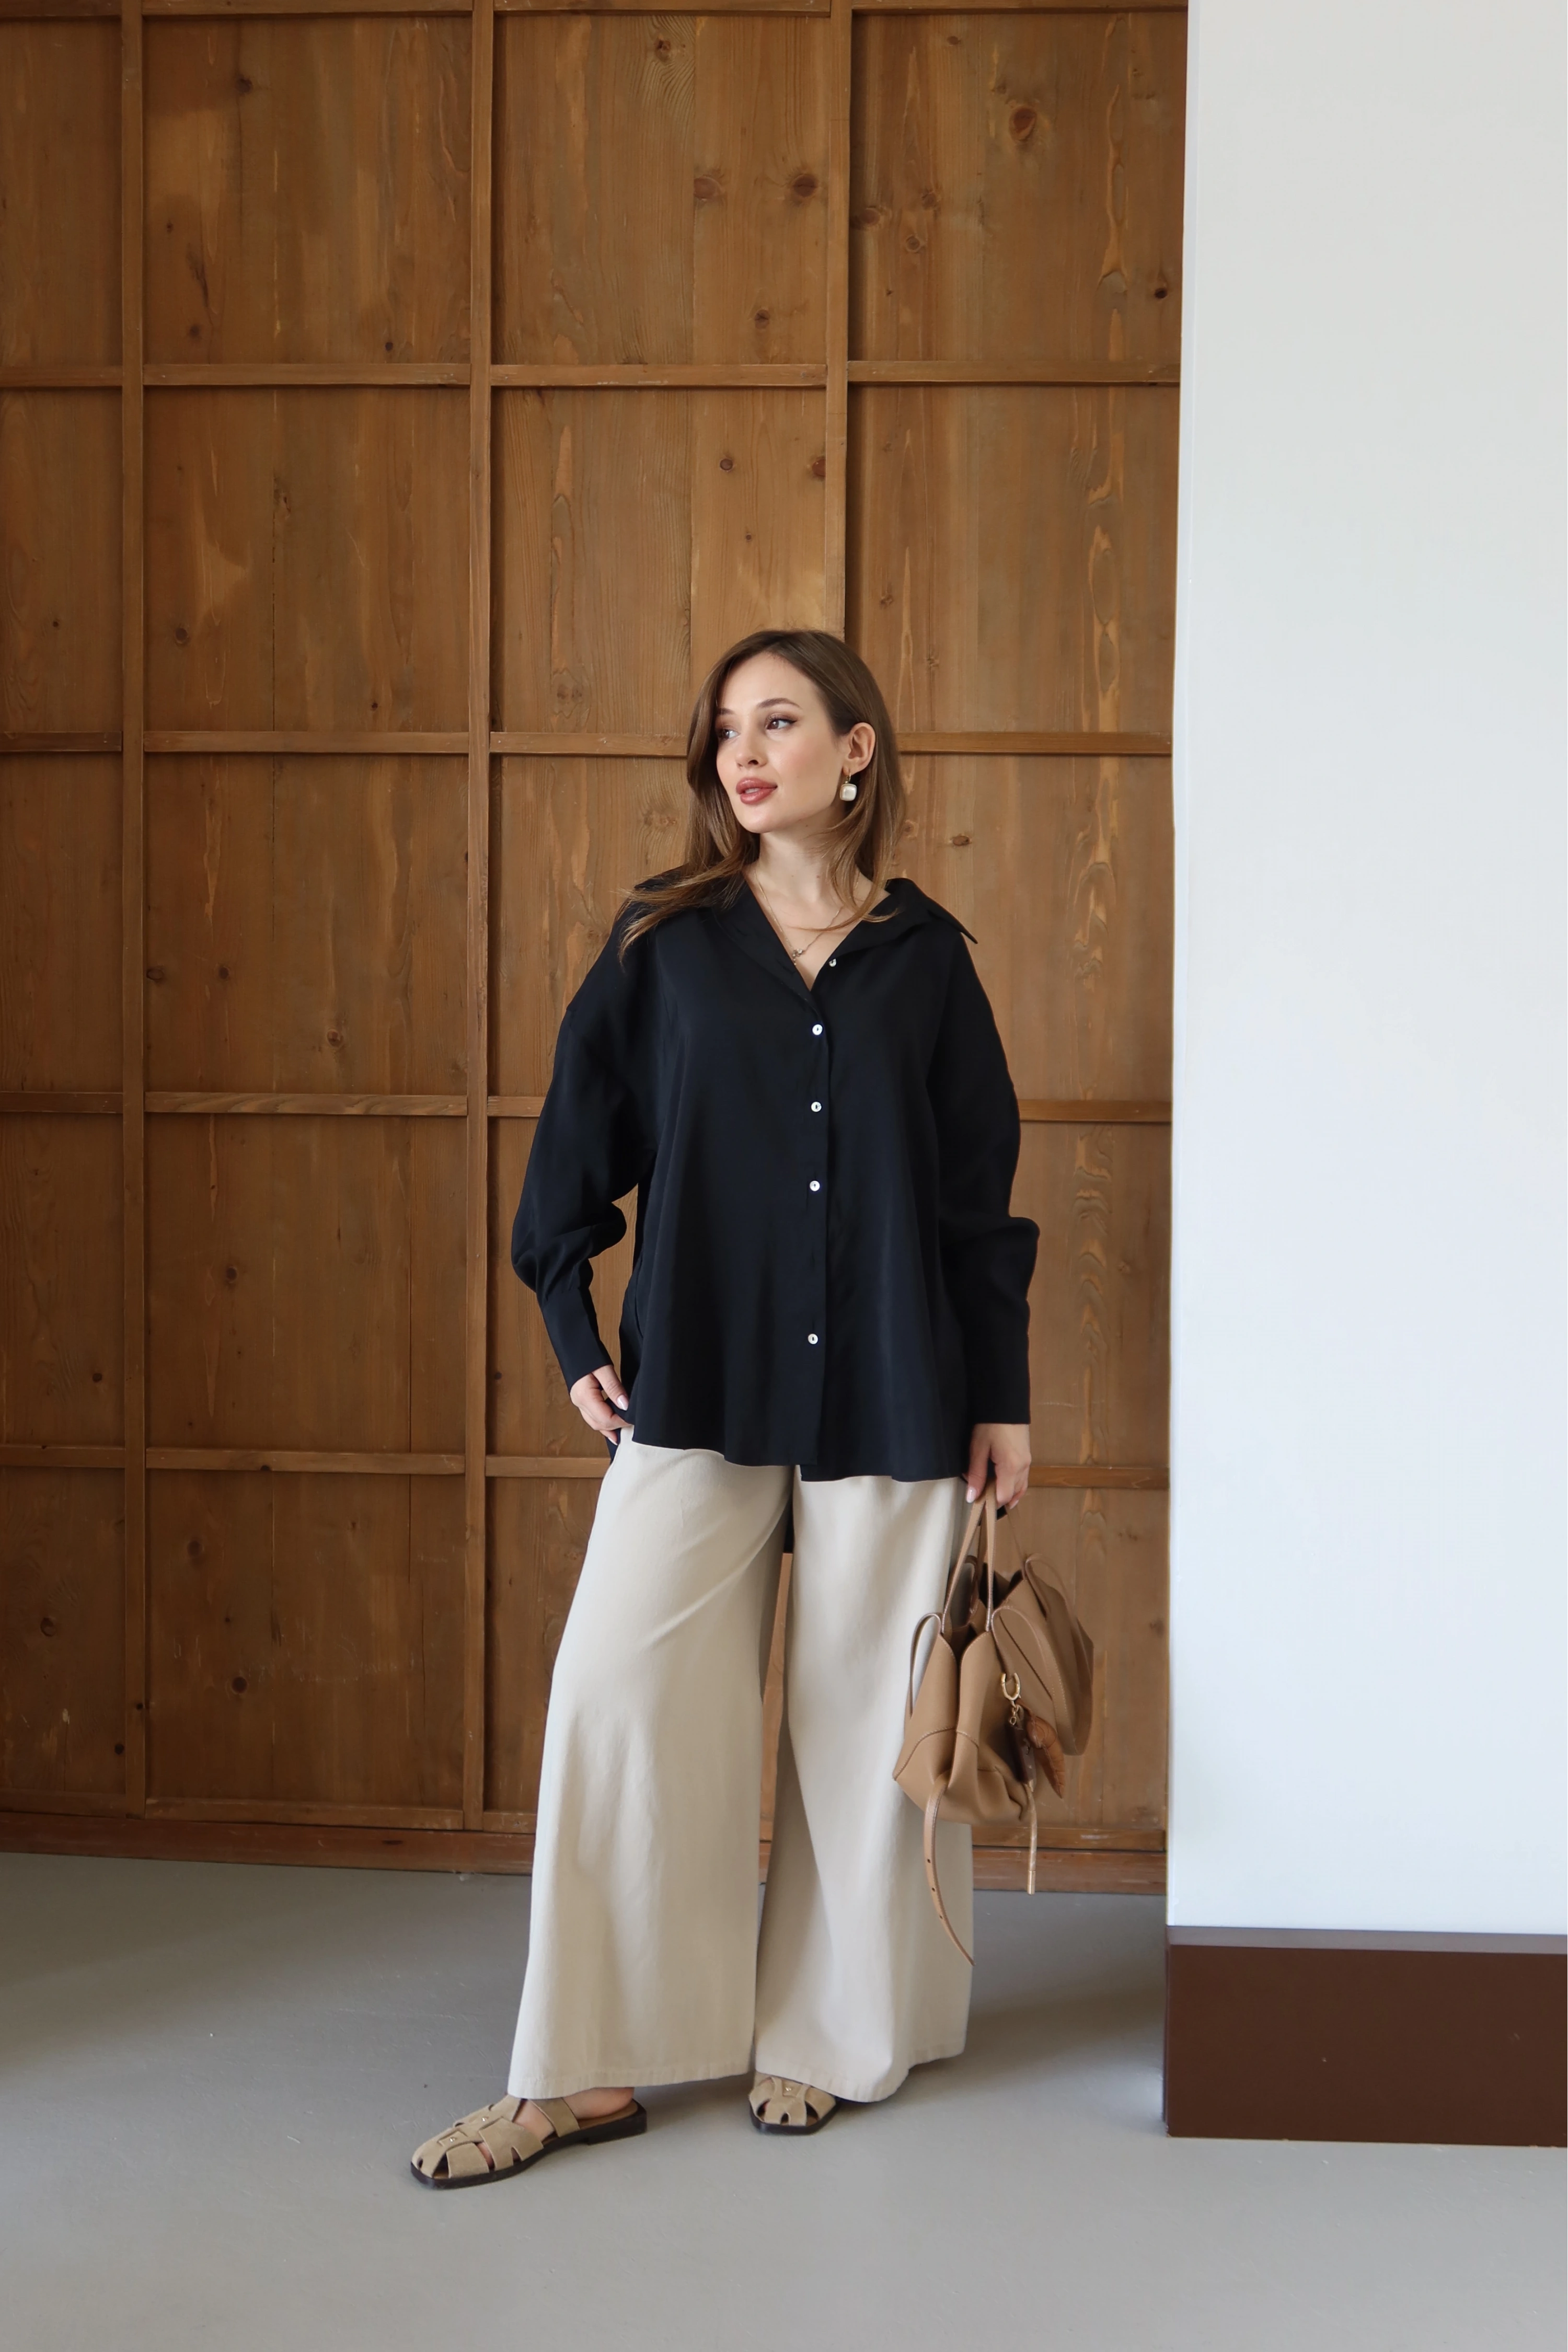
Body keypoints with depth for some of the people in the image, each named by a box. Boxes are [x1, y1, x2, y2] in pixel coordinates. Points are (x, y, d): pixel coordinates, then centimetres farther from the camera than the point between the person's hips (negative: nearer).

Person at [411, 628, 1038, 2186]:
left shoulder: (924, 955, 5)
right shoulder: (664, 940, 5)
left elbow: (980, 1186, 8)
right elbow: (579, 1143, 9)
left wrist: (1002, 1396, 7)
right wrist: (573, 1338, 4)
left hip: (889, 1394, 0)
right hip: (698, 1386, 0)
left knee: (863, 1713, 5)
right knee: (619, 1692, -6)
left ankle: (824, 2033, 23)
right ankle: (590, 2067, 5)